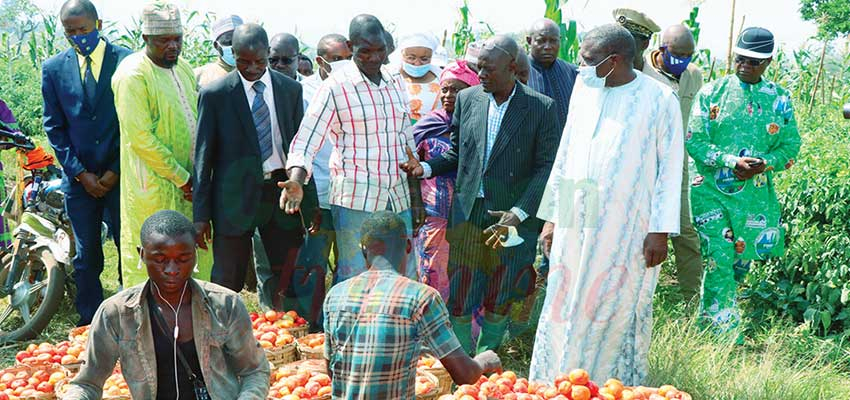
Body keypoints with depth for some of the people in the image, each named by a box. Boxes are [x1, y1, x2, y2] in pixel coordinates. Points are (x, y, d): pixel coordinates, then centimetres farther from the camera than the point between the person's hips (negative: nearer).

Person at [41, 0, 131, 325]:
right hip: (79, 177, 2)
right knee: (86, 258, 8)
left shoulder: (126, 60, -3)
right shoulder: (53, 68, 4)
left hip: (120, 175, -2)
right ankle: (89, 325, 18)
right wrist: (80, 173, -4)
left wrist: (117, 170, -6)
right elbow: (54, 127, 5)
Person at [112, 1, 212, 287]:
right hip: (154, 185, -7)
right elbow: (140, 137, -19)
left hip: (189, 180, 7)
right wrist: (181, 178, -15)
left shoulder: (183, 68, 10)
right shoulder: (133, 74, -15)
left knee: (198, 249, 12)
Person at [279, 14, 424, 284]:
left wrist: (416, 198, 15)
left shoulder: (396, 84, 11)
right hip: (355, 200, -6)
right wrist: (296, 181, -28)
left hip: (399, 200, 6)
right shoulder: (336, 87, -7)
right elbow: (305, 142, -9)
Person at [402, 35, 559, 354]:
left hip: (513, 217, -2)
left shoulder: (542, 108, -6)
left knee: (498, 303, 9)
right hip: (467, 213, 3)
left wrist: (519, 212, -17)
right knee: (459, 300, 4)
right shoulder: (467, 99, 5)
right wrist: (426, 168, -4)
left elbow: (546, 167, -8)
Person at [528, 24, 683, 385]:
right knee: (565, 310, 8)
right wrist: (552, 217, 11)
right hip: (576, 226, 5)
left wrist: (660, 231, -11)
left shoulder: (659, 99, -7)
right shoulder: (584, 89, 8)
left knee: (618, 312, 3)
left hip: (625, 230, -5)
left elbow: (669, 169, -6)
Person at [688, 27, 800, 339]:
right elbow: (694, 140, -6)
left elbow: (791, 145, 7)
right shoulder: (712, 92, -1)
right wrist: (731, 162, -20)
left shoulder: (779, 99, 6)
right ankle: (723, 331, 0)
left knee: (742, 261, 13)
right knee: (719, 260, -10)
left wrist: (765, 163, -14)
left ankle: (711, 318, 36)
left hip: (756, 193, 3)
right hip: (712, 191, -3)